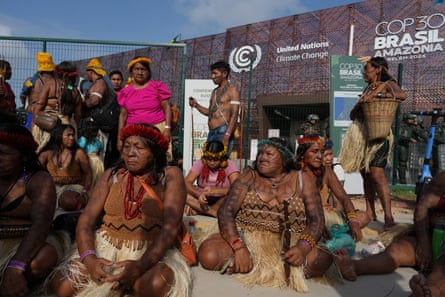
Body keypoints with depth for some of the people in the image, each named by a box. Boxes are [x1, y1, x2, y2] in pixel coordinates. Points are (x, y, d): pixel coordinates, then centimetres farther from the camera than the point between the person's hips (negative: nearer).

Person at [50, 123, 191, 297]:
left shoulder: (170, 176, -5)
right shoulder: (111, 176, 6)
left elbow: (170, 227, -15)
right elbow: (86, 220, 0)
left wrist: (141, 265, -29)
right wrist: (89, 257, -20)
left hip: (153, 252, -3)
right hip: (106, 248, 4)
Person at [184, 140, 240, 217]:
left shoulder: (229, 165, -11)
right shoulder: (200, 163, -6)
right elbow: (187, 183, -15)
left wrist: (216, 190, -41)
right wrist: (199, 194, -36)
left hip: (221, 202, -1)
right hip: (203, 200, 2)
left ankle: (199, 210, -21)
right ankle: (213, 212, -25)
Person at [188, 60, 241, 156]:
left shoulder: (232, 90, -3)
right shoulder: (215, 91, 21)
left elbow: (234, 116, -13)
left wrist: (227, 136, -22)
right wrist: (196, 105, 12)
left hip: (223, 132, -8)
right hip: (211, 133, 8)